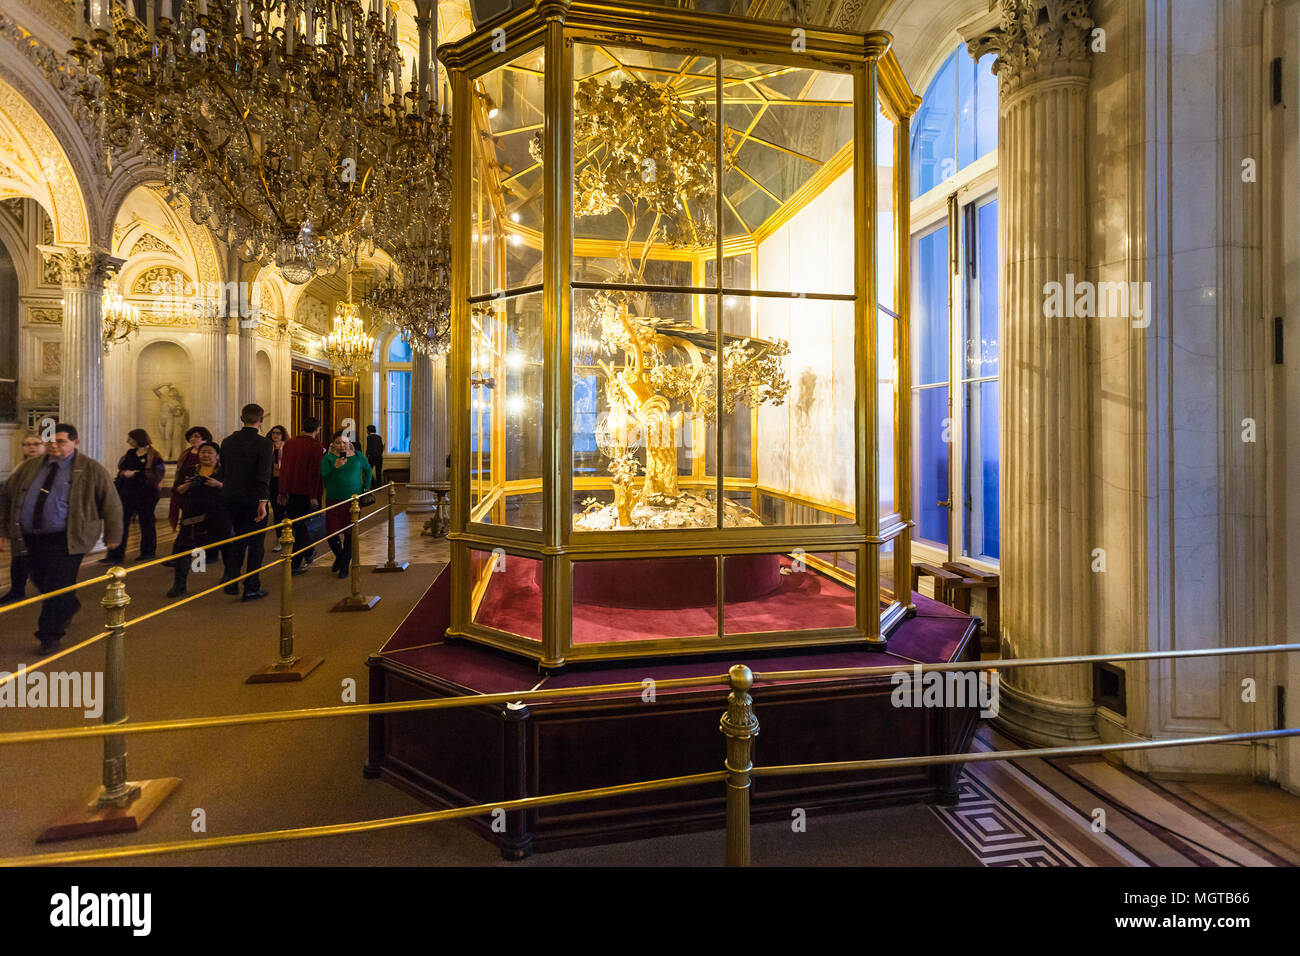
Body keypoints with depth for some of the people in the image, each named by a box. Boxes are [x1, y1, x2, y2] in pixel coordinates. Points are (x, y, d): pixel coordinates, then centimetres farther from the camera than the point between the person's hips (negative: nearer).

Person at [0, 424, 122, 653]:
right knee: (40, 580, 16)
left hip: (66, 539, -6)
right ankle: (69, 606, 44)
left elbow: (111, 503, -2)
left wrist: (113, 535, -2)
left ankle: (50, 636, 7)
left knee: (58, 585, -6)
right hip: (33, 537, 6)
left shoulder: (91, 470, -4)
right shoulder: (29, 468, 10)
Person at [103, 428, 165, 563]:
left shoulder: (154, 456, -9)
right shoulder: (130, 453, 12)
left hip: (145, 495, -6)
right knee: (121, 523, 1)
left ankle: (148, 552, 23)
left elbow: (153, 476, -17)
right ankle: (116, 555, 2)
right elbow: (121, 470, 19)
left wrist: (134, 474, -18)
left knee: (146, 523, 7)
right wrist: (124, 473, -2)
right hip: (127, 492, 6)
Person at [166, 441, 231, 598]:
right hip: (193, 515, 2)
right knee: (183, 546, -6)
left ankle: (229, 573, 34)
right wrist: (187, 485, -8)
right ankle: (180, 583, 0)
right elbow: (177, 491, 12)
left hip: (218, 516, -2)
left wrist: (218, 484, -20)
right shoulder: (192, 471, 14)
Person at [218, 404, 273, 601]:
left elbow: (223, 471, 11)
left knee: (238, 540, 20)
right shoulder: (263, 443, -12)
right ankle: (251, 588, 8)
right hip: (254, 499, -5)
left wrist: (227, 490, 21)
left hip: (232, 498, 5)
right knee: (256, 543, 4)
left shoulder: (228, 442, 6)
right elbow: (263, 474, -19)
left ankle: (231, 581, 20)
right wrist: (263, 501, -20)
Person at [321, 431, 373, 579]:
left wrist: (365, 489, 13)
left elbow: (368, 471, 19)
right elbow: (325, 478, -9)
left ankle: (345, 566, 15)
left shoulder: (357, 456, 5)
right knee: (331, 533, 0)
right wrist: (335, 467, -25)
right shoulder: (328, 458, 0)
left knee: (350, 533, 3)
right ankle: (339, 556, 30)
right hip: (333, 501, 0)